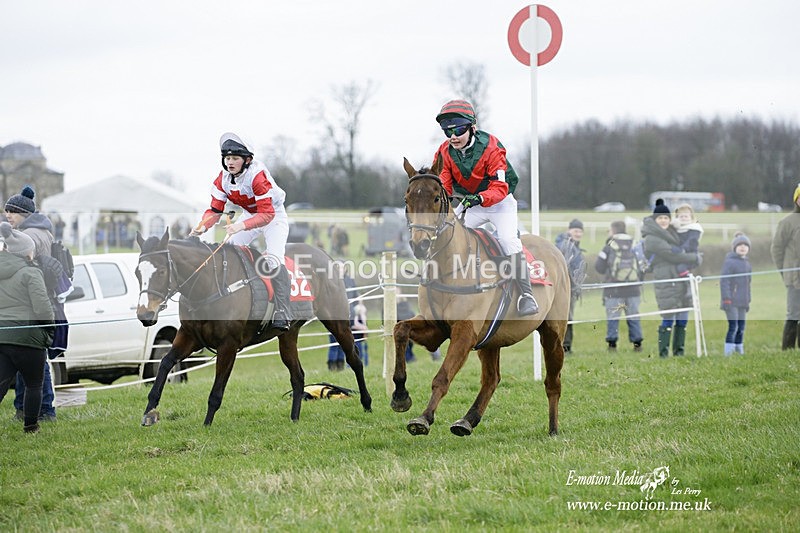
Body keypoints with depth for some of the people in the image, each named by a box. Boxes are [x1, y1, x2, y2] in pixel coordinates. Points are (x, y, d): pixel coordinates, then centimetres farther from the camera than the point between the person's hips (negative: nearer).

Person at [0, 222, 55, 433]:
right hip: (27, 337, -5)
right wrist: (48, 332, 3)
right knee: (34, 384, 13)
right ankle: (31, 426, 19)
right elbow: (43, 308, -13)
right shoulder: (30, 273, -8)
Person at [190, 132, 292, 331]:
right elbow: (215, 209, -9)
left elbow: (267, 215, -36)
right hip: (249, 216, 7)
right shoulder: (223, 178, -12)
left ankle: (282, 315, -28)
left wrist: (241, 226, -49)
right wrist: (202, 227, -29)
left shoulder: (257, 175, -32)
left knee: (274, 260, -24)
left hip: (274, 216, -7)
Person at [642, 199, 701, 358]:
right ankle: (663, 352, -5)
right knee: (668, 319, -10)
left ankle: (679, 351, 15)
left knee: (682, 318, 8)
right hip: (666, 283, -8)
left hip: (680, 281, 8)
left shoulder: (671, 233, 18)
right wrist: (695, 258, -5)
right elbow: (672, 255, -14)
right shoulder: (652, 238, -10)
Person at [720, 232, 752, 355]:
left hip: (742, 302, 8)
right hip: (731, 301, -8)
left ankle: (739, 351, 17)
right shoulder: (729, 262, -9)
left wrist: (748, 301, 22)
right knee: (733, 326, -13)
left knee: (741, 328, 10)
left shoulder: (747, 263, 17)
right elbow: (724, 282, -14)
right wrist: (726, 299, -19)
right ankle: (728, 353, -11)